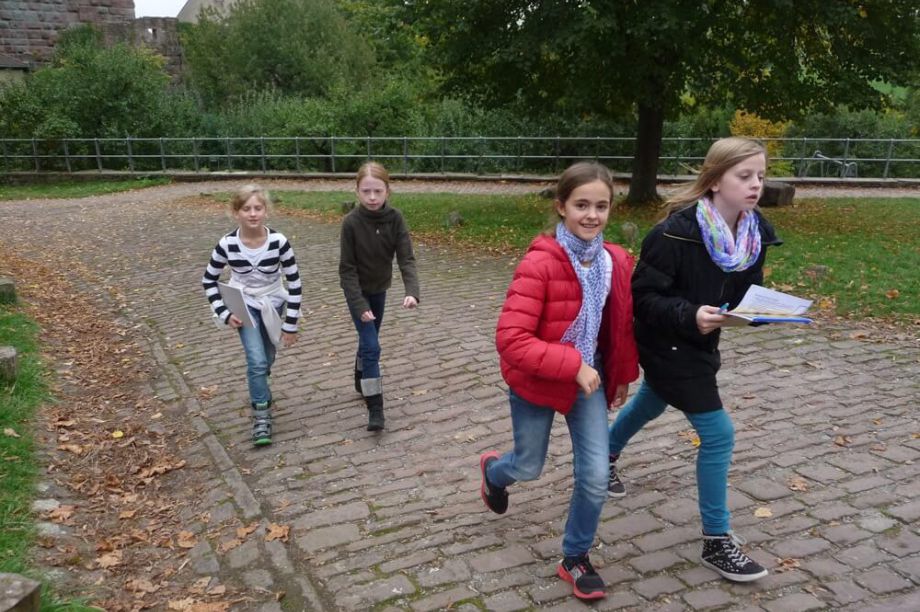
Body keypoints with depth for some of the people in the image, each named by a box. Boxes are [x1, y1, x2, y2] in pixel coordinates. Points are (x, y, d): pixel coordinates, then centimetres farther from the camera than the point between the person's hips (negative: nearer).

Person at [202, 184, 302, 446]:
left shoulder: (278, 241, -23)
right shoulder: (227, 244, -20)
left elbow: (294, 282, -13)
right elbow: (209, 281, -4)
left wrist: (291, 324, -12)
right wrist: (224, 313, -13)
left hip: (272, 305, 1)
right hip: (244, 306, -1)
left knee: (266, 359, 17)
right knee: (257, 360, -16)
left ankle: (258, 391, 49)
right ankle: (261, 416, -1)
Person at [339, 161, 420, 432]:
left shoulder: (395, 219, -16)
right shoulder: (351, 222, -24)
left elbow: (406, 258, -20)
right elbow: (347, 268, -20)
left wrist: (412, 291, -36)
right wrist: (359, 304, -25)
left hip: (379, 288, 4)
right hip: (357, 290, -4)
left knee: (369, 339, 21)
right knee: (371, 346, -11)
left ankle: (362, 381, 45)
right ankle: (375, 408, -5)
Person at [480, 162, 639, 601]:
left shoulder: (616, 262, -7)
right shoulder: (539, 263, -26)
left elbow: (623, 325, 8)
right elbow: (510, 339, -30)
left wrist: (622, 376, 15)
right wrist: (572, 365, -31)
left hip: (589, 378, 4)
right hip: (535, 382, -4)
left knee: (596, 477, 0)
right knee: (529, 467, 16)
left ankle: (575, 559, 26)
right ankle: (493, 471, 55)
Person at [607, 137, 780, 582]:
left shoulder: (754, 234, -5)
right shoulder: (676, 232, -27)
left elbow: (748, 289, 7)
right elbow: (643, 296, -23)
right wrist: (690, 316, -37)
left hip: (701, 343, 8)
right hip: (666, 345, -8)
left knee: (651, 404, 29)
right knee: (717, 433, -7)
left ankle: (606, 456, 58)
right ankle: (716, 542, 10)